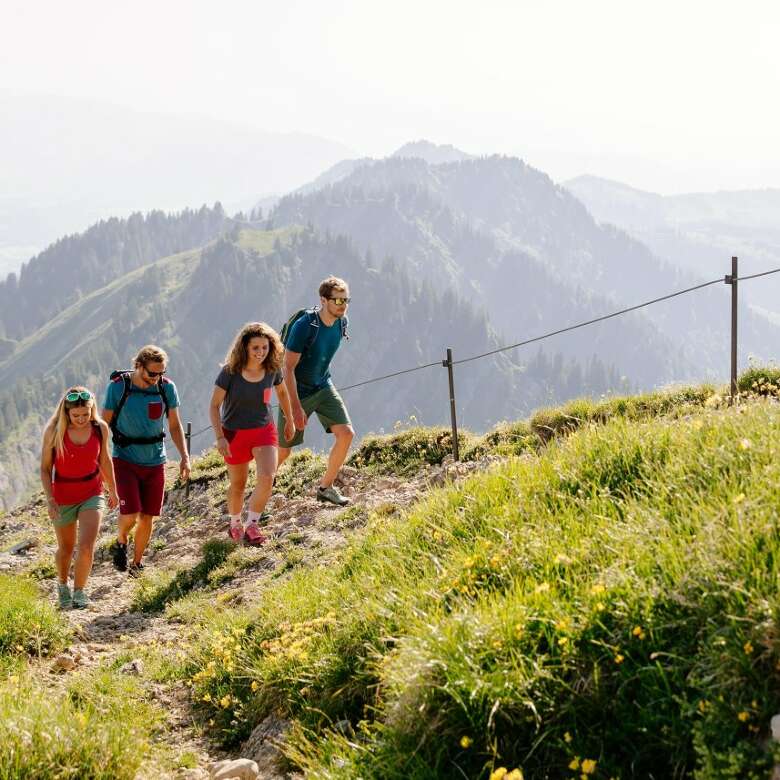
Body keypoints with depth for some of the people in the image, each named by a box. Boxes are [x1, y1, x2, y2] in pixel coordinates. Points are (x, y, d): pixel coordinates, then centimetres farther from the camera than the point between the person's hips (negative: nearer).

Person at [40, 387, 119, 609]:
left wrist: (113, 491, 15)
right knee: (66, 548, 16)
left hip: (92, 494, 1)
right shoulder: (54, 431, -17)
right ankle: (62, 584, 45)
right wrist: (49, 499, -20)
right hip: (63, 498, -1)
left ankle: (79, 590, 6)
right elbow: (45, 468, -9)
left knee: (87, 547, -16)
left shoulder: (100, 428, -11)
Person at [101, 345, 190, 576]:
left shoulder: (167, 387, -6)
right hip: (125, 459, -3)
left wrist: (184, 456, -6)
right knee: (130, 515, -14)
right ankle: (121, 542, 19)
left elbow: (175, 426, 4)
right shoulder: (117, 387, -13)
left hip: (155, 461, 3)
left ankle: (137, 563, 27)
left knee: (147, 517, 6)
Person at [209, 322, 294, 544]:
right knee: (238, 484, 12)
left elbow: (282, 392, 13)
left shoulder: (272, 370, -9)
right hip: (235, 433, -2)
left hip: (264, 430, 2)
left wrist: (289, 420, 21)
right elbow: (214, 406, -12)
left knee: (267, 477, -19)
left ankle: (252, 525, -2)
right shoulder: (230, 372, -19)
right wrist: (220, 437, -20)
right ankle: (235, 524, 39)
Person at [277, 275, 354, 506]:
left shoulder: (342, 322, -5)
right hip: (296, 392, -6)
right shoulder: (304, 326, -26)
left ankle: (326, 487, 7)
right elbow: (288, 368, -23)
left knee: (346, 434, -9)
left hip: (323, 387, 6)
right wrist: (296, 407, -26)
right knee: (283, 450, 1)